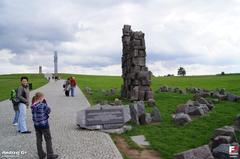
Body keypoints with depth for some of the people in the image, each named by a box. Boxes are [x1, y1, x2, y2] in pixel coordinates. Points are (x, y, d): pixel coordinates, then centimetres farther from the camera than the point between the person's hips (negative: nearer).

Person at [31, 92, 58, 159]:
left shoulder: (33, 106, -1)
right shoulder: (43, 105, -20)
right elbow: (48, 111, -5)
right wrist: (45, 103, -2)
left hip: (36, 125, 6)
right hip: (44, 125, -6)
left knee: (39, 140, 14)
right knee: (48, 140, 7)